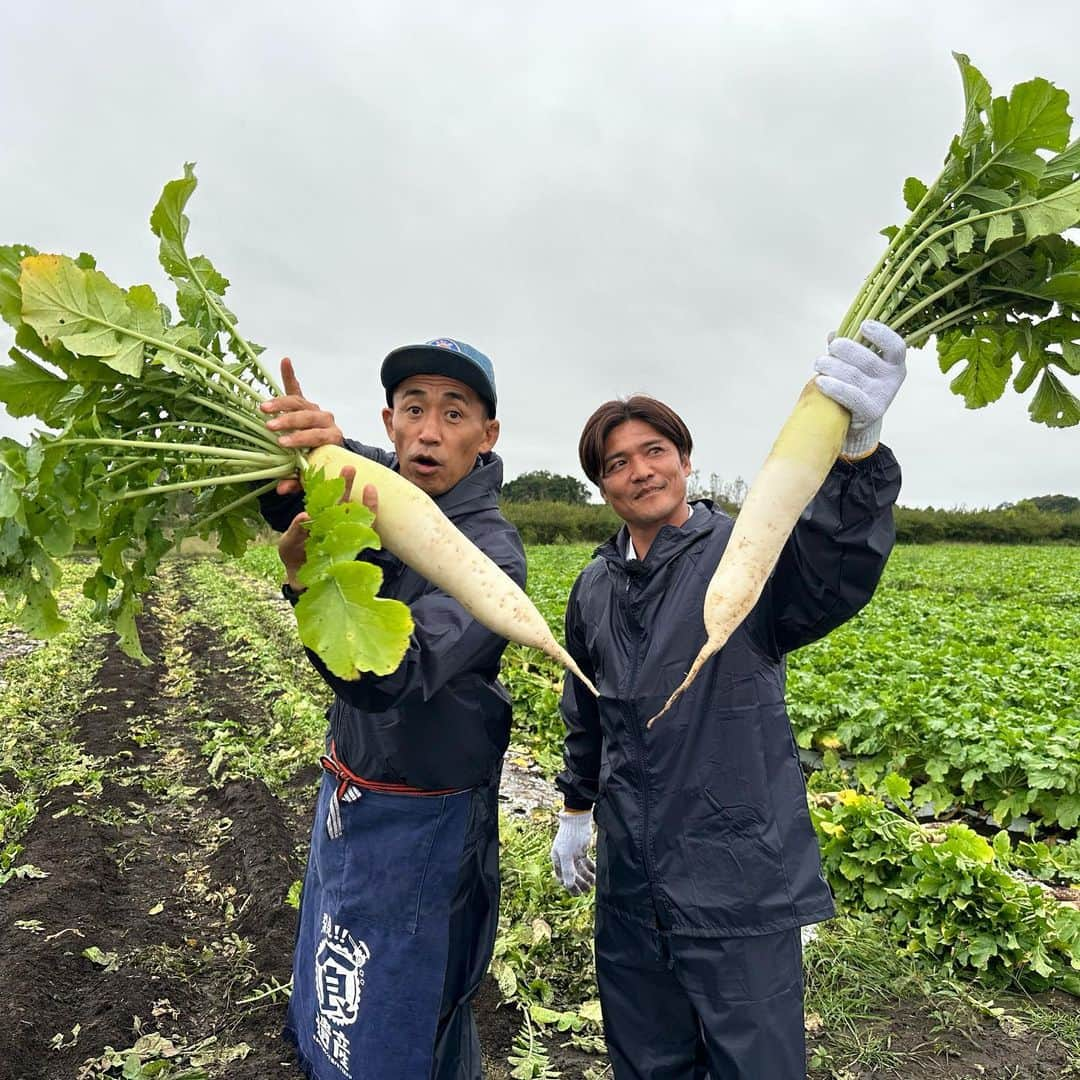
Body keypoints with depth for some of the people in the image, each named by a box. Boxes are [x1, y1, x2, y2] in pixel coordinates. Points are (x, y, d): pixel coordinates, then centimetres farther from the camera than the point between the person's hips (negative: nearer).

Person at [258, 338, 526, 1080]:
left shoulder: (491, 553, -24)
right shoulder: (368, 481, -5)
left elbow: (391, 675, -37)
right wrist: (298, 439, -44)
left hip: (420, 823, -6)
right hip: (348, 797, 7)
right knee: (328, 1015, 28)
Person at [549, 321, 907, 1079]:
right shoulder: (595, 588, 3)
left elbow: (835, 578, -36)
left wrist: (856, 448, -54)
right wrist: (576, 810, 20)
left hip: (741, 883, -4)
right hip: (631, 882, 5)